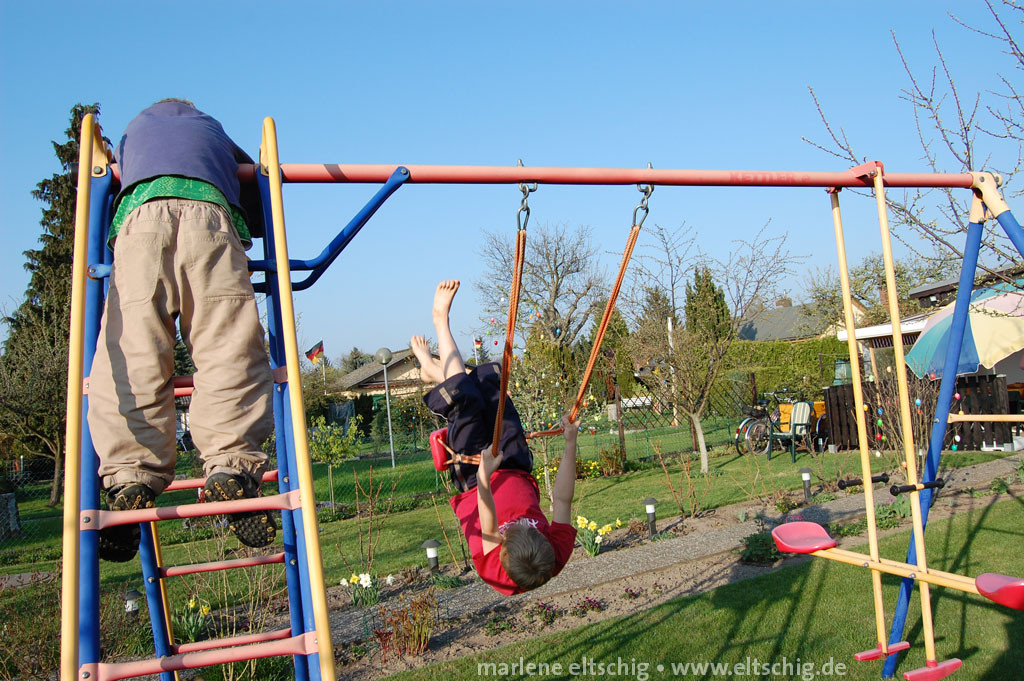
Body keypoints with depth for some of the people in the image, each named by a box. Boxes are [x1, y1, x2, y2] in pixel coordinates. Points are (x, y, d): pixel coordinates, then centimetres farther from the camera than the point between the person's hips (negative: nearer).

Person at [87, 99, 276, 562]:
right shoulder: (214, 131, 41)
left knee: (130, 358, -6)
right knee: (228, 352, -9)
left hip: (140, 218, 1)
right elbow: (260, 216, 39)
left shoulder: (130, 134, 42)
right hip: (209, 215, 0)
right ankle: (230, 464, -25)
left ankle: (131, 474, -20)